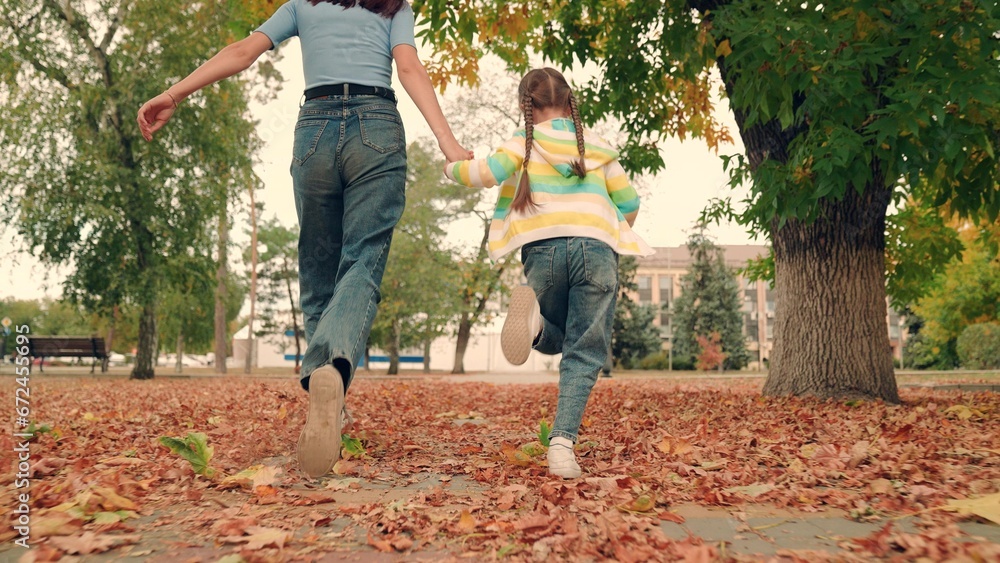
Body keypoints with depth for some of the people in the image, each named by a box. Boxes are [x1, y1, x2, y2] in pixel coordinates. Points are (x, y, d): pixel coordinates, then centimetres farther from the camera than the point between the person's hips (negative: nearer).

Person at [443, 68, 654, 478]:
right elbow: (629, 202, 21)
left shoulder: (526, 141, 14)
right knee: (584, 352, 1)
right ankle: (562, 443, -18)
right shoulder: (597, 145, 22)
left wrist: (452, 167, 19)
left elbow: (488, 172, -1)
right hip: (596, 247, 0)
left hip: (544, 247, 0)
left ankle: (533, 314, -16)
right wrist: (617, 232, 40)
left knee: (553, 339, 21)